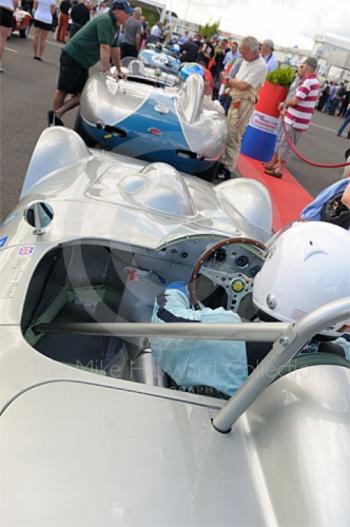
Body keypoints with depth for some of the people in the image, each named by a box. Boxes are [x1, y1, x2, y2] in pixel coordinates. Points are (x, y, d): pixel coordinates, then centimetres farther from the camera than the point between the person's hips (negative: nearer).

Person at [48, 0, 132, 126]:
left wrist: (119, 71, 20)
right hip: (72, 57, -9)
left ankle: (56, 115, 9)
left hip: (83, 62, 9)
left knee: (82, 95, 3)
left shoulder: (115, 26, 10)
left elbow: (114, 49, 17)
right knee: (62, 91, 2)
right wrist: (106, 71, -27)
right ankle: (54, 118, 15)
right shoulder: (105, 21, -19)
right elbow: (104, 48, -26)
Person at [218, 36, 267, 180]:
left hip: (244, 104, -9)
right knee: (227, 134, 13)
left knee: (233, 137, -8)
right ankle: (223, 161, 24)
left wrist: (227, 79, -7)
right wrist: (229, 82, -5)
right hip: (235, 101, 9)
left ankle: (227, 169, -3)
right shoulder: (245, 61, 13)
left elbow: (243, 85, -21)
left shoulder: (260, 66, -15)